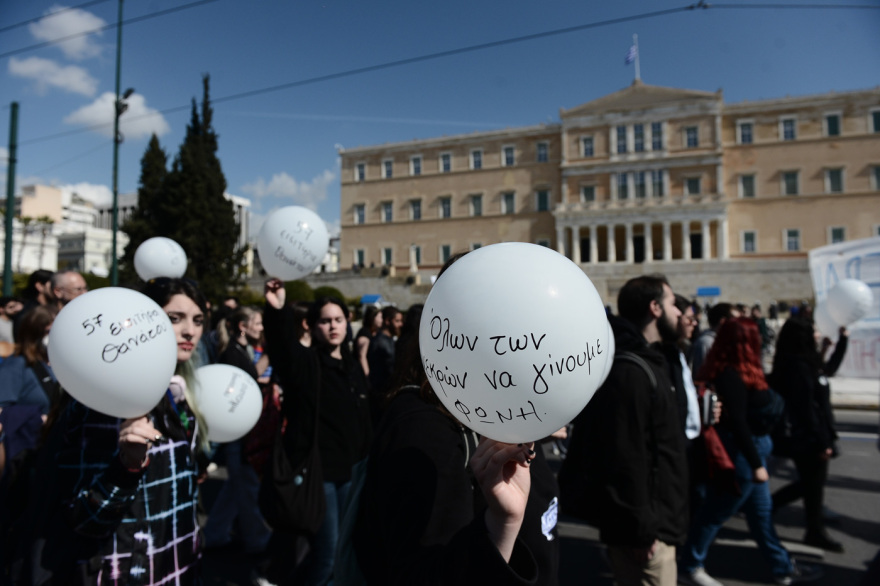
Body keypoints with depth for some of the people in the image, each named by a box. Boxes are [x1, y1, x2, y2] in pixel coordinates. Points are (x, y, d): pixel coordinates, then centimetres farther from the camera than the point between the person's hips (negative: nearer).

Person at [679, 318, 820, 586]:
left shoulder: (735, 371, 7)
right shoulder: (732, 376, -24)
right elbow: (737, 423, -26)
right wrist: (756, 463, -21)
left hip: (747, 451, 10)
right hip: (740, 454, -10)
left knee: (761, 512, 22)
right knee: (716, 512, 4)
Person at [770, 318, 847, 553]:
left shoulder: (807, 362, 7)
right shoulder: (799, 366, -23)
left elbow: (830, 368, 28)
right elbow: (806, 409, -24)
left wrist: (843, 339, 27)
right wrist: (822, 442, -20)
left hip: (806, 436, 10)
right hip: (809, 438, -10)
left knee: (809, 483, 20)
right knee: (814, 485, 7)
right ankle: (815, 532, 25)